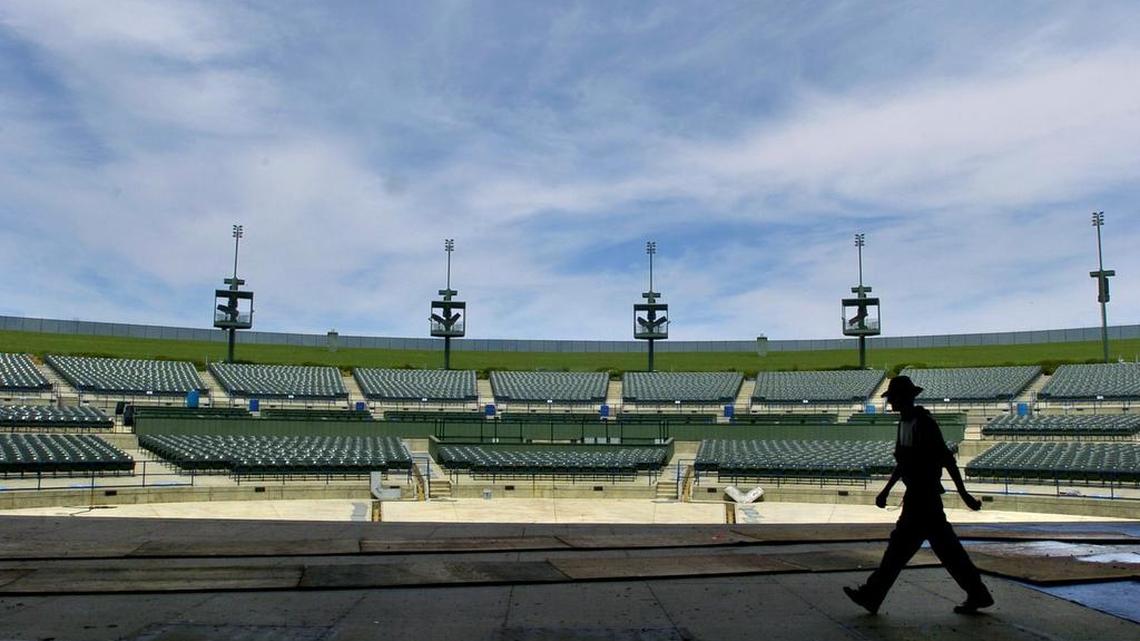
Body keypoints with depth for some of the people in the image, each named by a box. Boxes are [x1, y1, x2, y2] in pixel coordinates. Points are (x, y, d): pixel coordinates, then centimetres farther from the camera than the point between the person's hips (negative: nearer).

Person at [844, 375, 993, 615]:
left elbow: (947, 460, -16)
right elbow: (902, 462, 22)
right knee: (946, 548, 11)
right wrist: (886, 490, 20)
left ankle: (871, 595, 0)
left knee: (901, 544, -5)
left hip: (924, 497, -9)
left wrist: (964, 494, -15)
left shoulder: (925, 424, -15)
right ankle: (978, 595, 18)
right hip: (915, 496, 9)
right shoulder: (904, 423, 13)